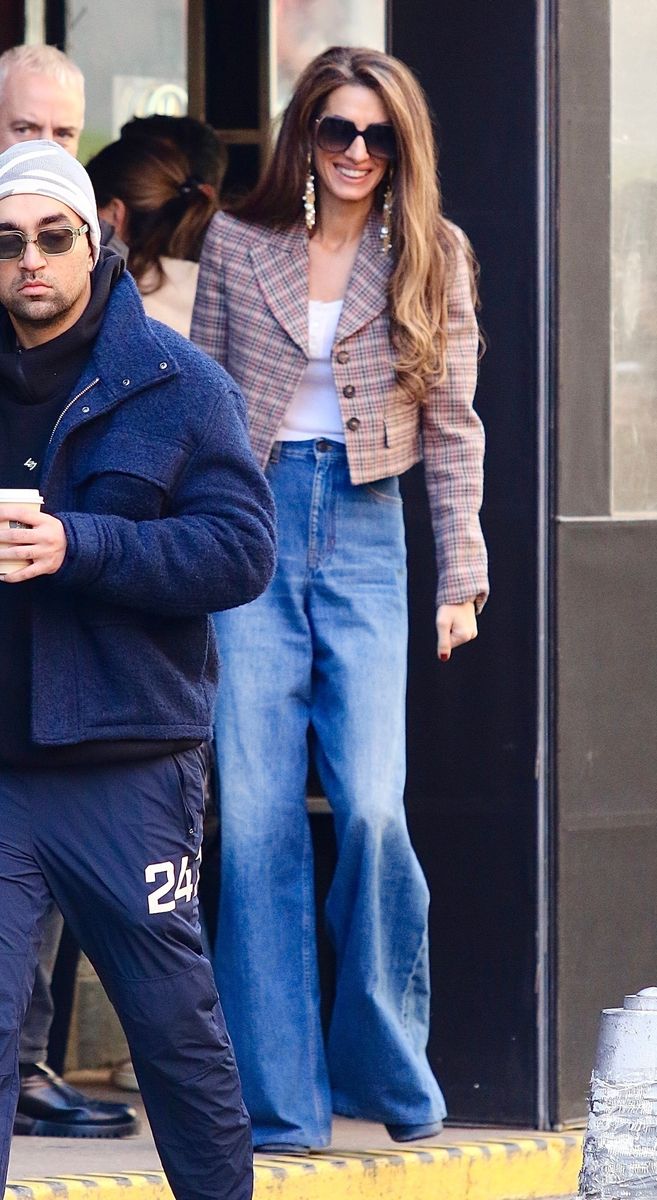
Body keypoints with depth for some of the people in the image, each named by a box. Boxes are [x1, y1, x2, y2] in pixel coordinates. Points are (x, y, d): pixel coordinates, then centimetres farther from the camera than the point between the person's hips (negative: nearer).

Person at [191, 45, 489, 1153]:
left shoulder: (432, 257, 7)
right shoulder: (236, 244, 8)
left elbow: (452, 426, 7)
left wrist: (462, 577, 1)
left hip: (364, 533, -1)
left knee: (372, 805, -13)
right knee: (256, 815, -4)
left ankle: (390, 1068, 5)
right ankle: (279, 1097, 1)